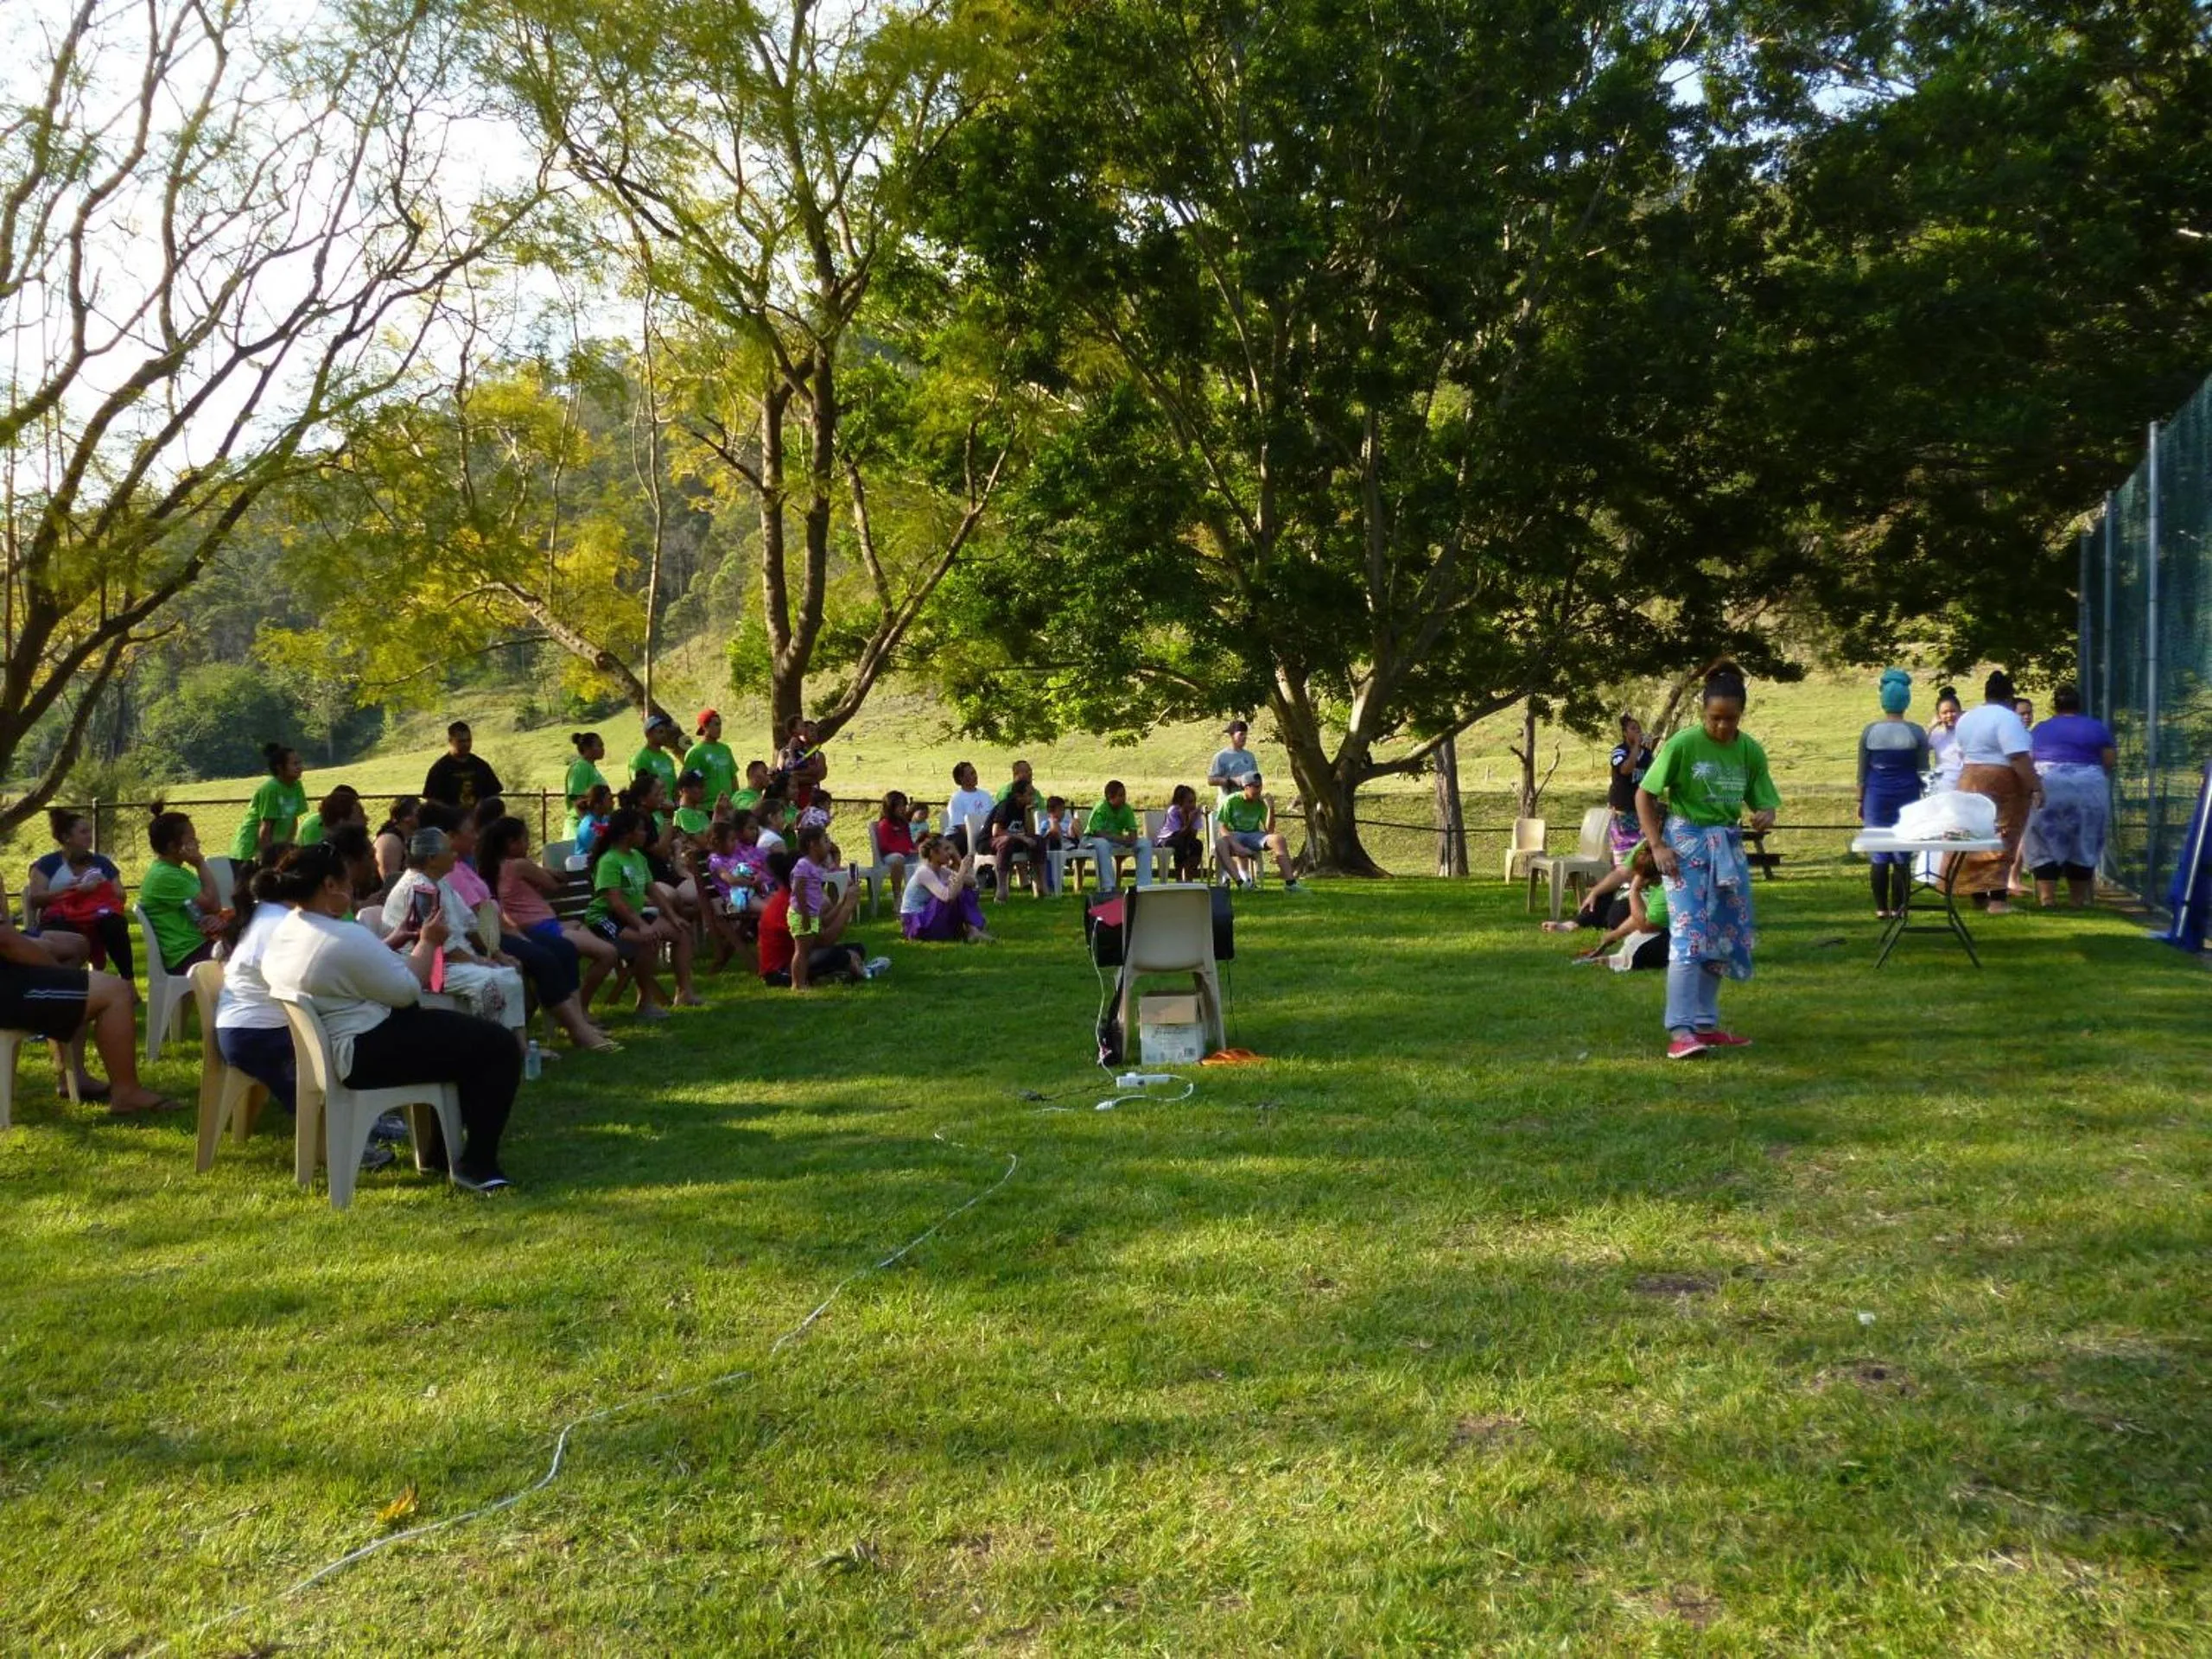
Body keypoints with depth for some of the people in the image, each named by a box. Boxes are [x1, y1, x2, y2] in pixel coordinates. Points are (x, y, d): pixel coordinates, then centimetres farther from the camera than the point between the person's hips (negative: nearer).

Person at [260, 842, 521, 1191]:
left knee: (461, 1030, 27)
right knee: (499, 1048, -6)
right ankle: (476, 1164, -3)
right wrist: (428, 942, -3)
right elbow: (407, 991, -17)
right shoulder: (345, 938, -25)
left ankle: (443, 1146, 30)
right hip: (367, 1056, -11)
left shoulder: (284, 932, 5)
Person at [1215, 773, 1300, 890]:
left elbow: (1269, 830, -3)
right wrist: (1236, 846, -27)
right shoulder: (1231, 801, -6)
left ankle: (1290, 882, -29)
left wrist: (1271, 809, -16)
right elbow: (1223, 828, -9)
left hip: (1254, 836, 3)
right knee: (1219, 843, -39)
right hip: (1234, 836, -3)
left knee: (1279, 839, -25)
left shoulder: (1261, 803, 2)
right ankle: (1240, 881, -49)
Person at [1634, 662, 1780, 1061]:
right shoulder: (1683, 744, -12)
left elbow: (1764, 802, 7)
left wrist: (1766, 816, -18)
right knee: (1689, 935, -15)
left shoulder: (1750, 751, 1)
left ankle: (1706, 1023, 21)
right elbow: (1644, 795, -7)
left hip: (1728, 845, 6)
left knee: (1727, 935, 10)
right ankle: (1680, 1031, -16)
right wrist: (1657, 846, -14)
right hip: (1686, 842, -6)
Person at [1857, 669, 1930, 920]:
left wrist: (1860, 802, 10)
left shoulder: (1870, 731, -1)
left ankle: (1881, 908, 4)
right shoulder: (1917, 733, -2)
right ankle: (1898, 908, 3)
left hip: (1876, 796, 0)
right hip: (1907, 796, 0)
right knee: (1903, 856, 3)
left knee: (1878, 854, 4)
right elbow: (1923, 772, 2)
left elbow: (1862, 771, 2)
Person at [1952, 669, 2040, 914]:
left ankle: (1979, 895, 14)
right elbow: (2020, 758, -19)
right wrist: (2035, 787, -18)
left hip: (1970, 782, 8)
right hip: (2003, 783, -8)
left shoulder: (1967, 719, 13)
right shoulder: (2007, 718, -12)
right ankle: (1997, 900, -12)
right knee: (2001, 842, -7)